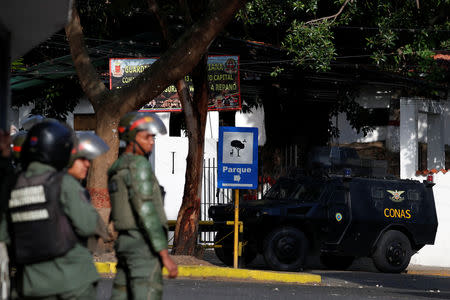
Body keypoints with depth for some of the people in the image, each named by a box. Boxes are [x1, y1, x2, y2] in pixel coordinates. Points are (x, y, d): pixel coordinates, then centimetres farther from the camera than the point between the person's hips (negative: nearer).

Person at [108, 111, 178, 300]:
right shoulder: (138, 165, -13)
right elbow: (146, 212, -21)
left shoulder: (116, 170, 18)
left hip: (125, 242, 10)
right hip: (145, 244, -10)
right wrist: (165, 255, -23)